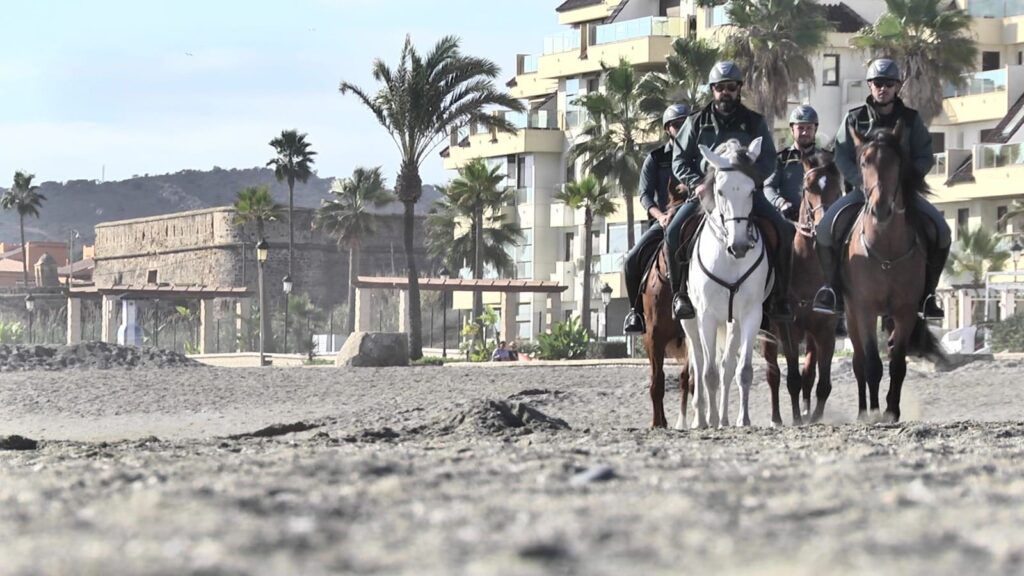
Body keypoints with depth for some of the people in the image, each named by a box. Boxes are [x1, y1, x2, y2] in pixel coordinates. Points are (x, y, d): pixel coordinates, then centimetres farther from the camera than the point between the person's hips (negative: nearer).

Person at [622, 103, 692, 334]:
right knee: (634, 259, -19)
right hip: (663, 221, 0)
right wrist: (660, 215, -21)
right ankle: (636, 310, -5)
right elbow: (645, 194, -2)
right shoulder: (656, 158, 7)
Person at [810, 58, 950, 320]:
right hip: (862, 188, -1)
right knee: (826, 227, -26)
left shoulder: (911, 119, 5)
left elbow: (925, 158, 2)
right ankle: (832, 286, -8)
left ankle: (926, 291, -4)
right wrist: (862, 182, -18)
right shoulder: (855, 119, 3)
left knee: (940, 232, -20)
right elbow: (842, 157, -2)